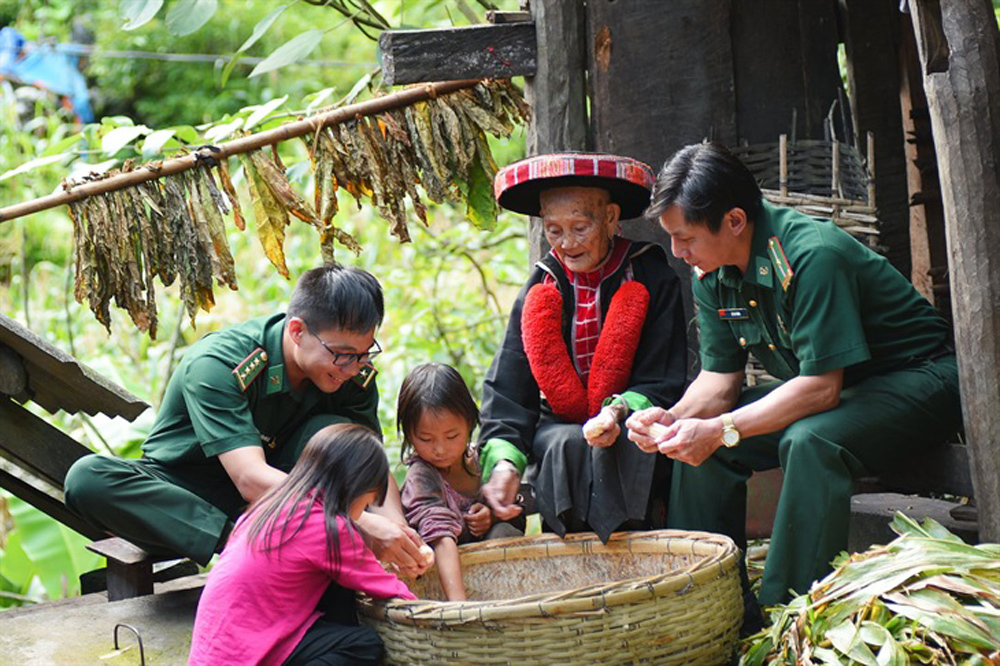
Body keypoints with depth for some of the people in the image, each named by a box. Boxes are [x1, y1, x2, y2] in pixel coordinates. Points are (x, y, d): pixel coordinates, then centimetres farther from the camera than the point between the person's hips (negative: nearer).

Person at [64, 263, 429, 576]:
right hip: (183, 495, -3)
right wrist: (361, 524, -47)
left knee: (335, 432, -25)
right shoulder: (216, 366, -29)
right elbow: (251, 480, -39)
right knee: (87, 478, -34)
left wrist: (397, 527, -35)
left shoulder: (353, 372, -12)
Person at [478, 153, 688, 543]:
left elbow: (664, 383, -6)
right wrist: (503, 460, -17)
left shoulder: (653, 280, -3)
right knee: (566, 446, -32)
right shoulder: (540, 288, 6)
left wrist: (619, 412, -28)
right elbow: (507, 389, 1)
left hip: (630, 427, -2)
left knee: (613, 449, -35)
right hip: (560, 424, 2)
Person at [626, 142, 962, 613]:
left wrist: (721, 430, -33)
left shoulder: (812, 255, -30)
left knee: (809, 442, -36)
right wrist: (675, 417, -19)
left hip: (917, 379, -8)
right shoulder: (712, 274, -4)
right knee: (695, 441, -4)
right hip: (818, 383, 8)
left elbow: (822, 388, -31)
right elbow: (720, 378, 2)